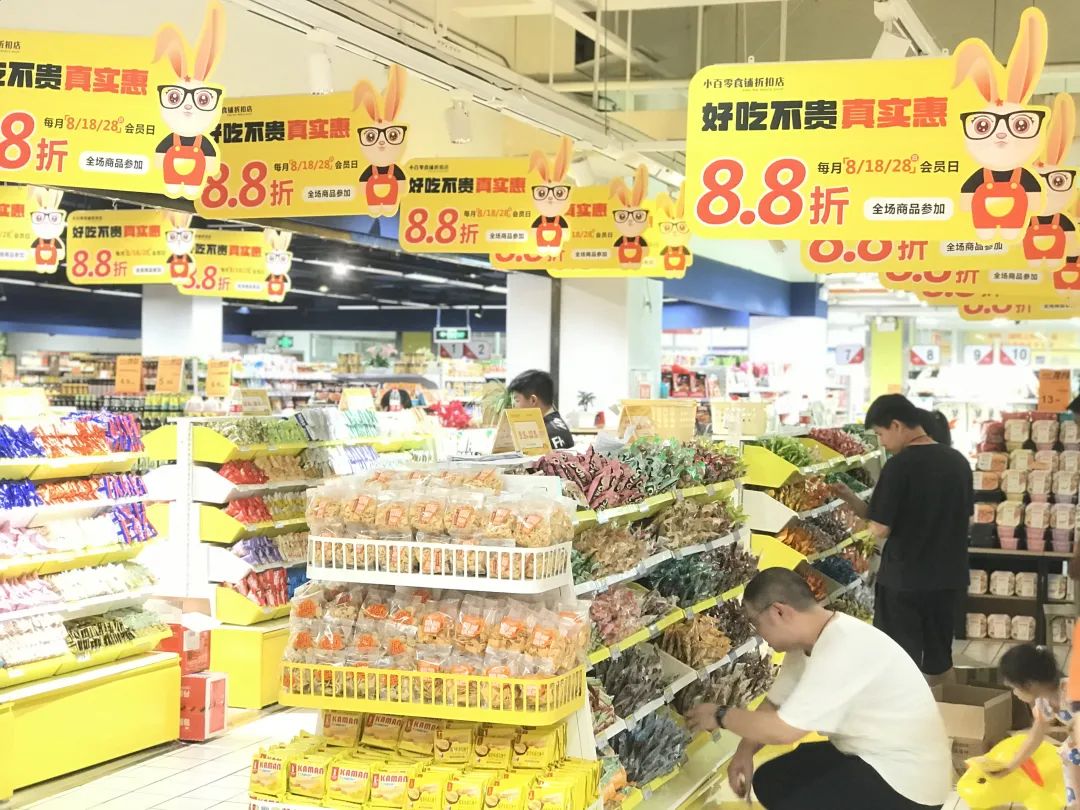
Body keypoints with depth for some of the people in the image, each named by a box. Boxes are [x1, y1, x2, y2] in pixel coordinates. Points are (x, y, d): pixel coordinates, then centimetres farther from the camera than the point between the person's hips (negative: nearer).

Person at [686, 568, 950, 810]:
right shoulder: (807, 642, 1)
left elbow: (782, 729, -30)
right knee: (769, 782, 8)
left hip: (906, 778, -10)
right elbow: (775, 703, 10)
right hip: (869, 756, 10)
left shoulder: (843, 650, -30)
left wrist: (721, 716, -14)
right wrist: (744, 752, -6)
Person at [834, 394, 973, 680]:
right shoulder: (959, 462, 3)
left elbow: (880, 530, -19)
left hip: (903, 581, -6)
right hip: (950, 578, 6)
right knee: (939, 662, 17)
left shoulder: (899, 466, -17)